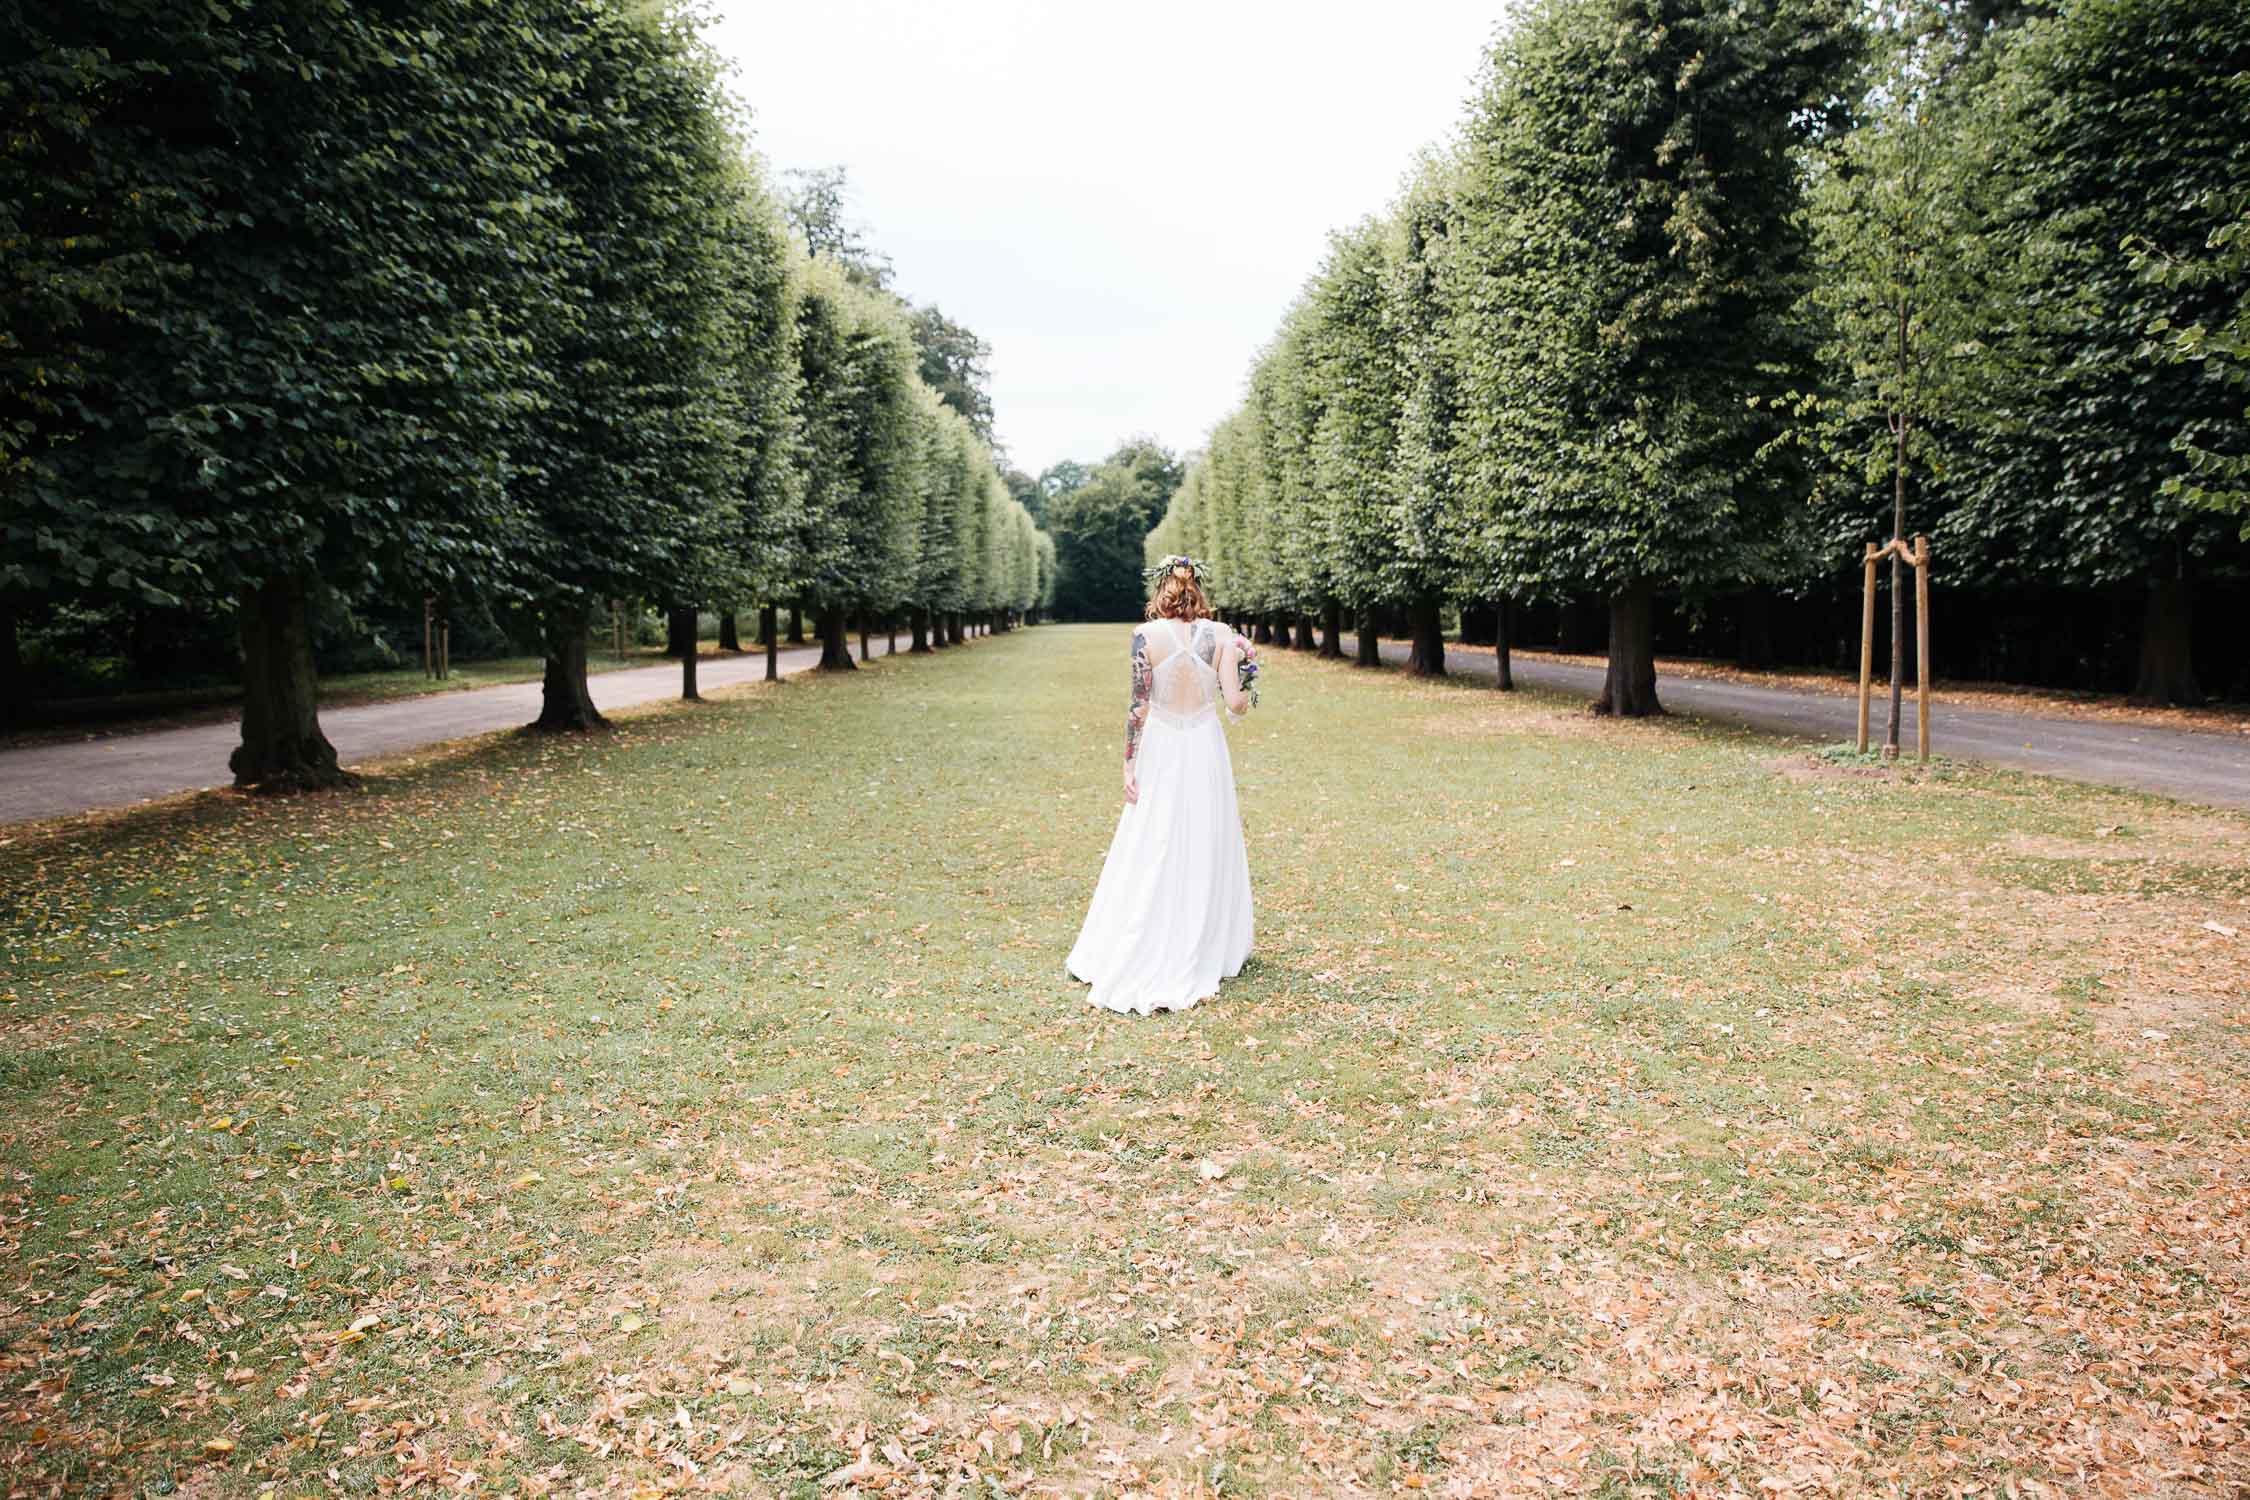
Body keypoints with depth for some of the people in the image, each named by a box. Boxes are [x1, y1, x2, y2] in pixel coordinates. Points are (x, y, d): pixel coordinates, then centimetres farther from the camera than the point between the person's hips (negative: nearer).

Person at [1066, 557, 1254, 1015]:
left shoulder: (1146, 635, -8)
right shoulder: (1220, 635, -4)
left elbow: (1139, 706, -10)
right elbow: (1235, 703, -9)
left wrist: (1128, 763, -5)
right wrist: (1245, 695, 14)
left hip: (1160, 752, -1)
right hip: (1206, 752, 1)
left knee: (1150, 857, 6)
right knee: (1205, 854, 13)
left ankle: (1137, 961, 12)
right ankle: (1203, 956, 24)